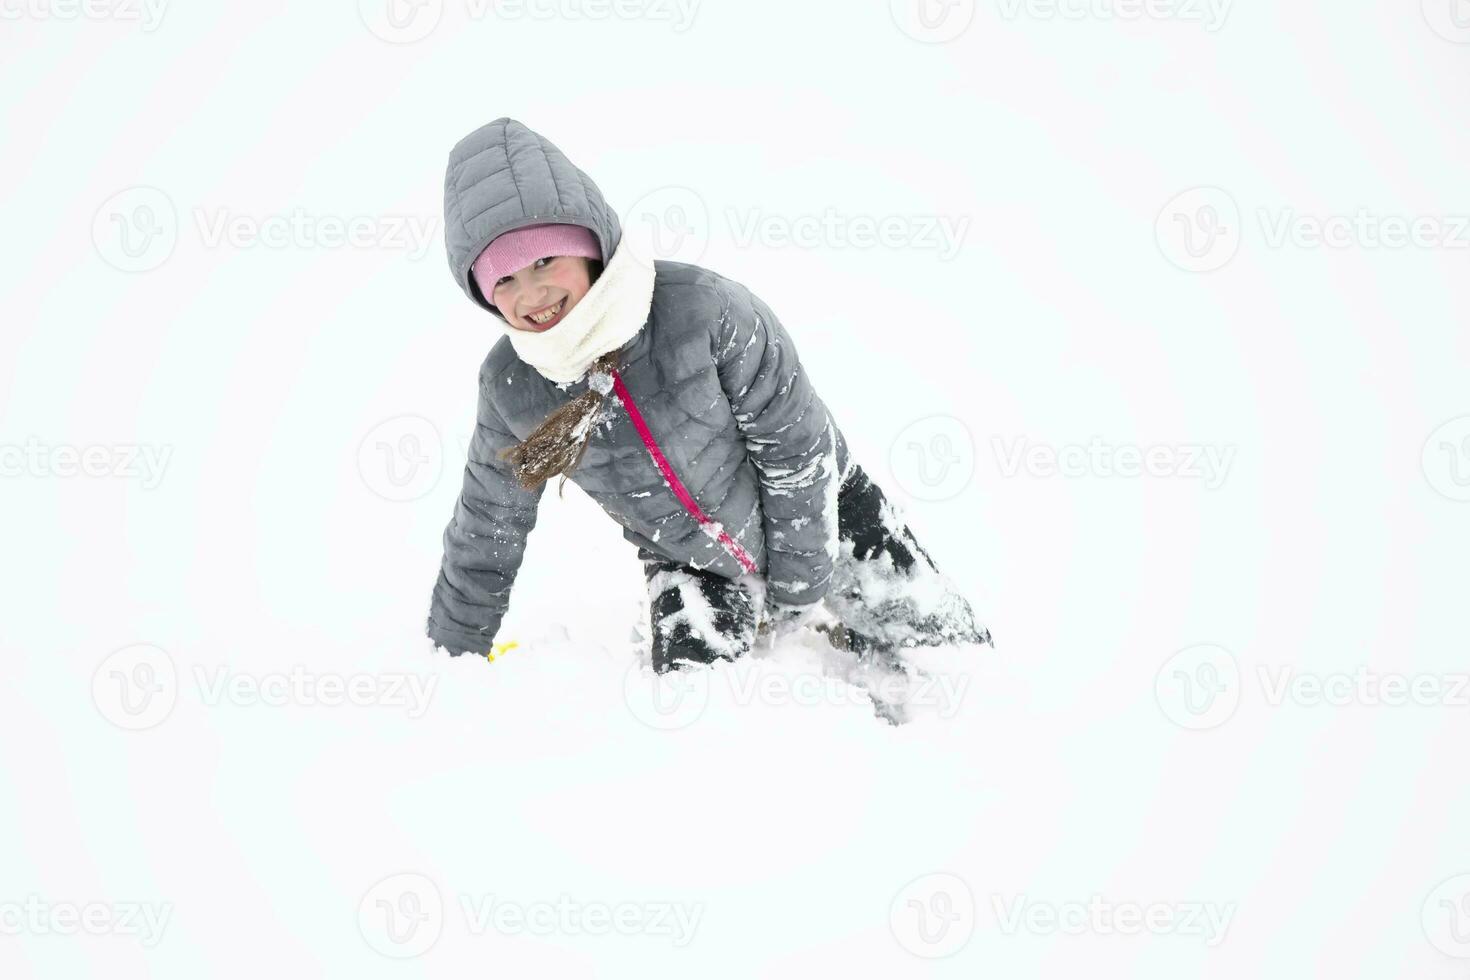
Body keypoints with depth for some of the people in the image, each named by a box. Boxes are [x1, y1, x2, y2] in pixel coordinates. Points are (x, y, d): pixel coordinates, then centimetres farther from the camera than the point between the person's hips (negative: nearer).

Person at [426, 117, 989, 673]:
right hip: (688, 563, 2)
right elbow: (484, 533, -3)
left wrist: (796, 598, -16)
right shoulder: (508, 386, -19)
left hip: (815, 510, -2)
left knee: (951, 652, 1)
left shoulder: (702, 307, -32)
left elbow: (799, 450, -22)